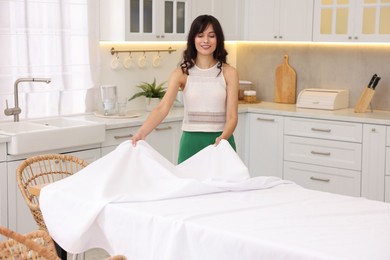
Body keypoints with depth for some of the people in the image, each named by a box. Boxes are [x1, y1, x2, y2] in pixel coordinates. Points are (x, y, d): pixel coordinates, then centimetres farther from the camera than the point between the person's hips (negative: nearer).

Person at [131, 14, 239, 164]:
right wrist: (141, 133, -31)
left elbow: (232, 116, -7)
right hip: (191, 143, 0)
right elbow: (162, 108, -14)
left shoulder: (228, 73, -2)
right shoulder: (182, 73, -2)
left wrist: (223, 138, -28)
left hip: (220, 143, 0)